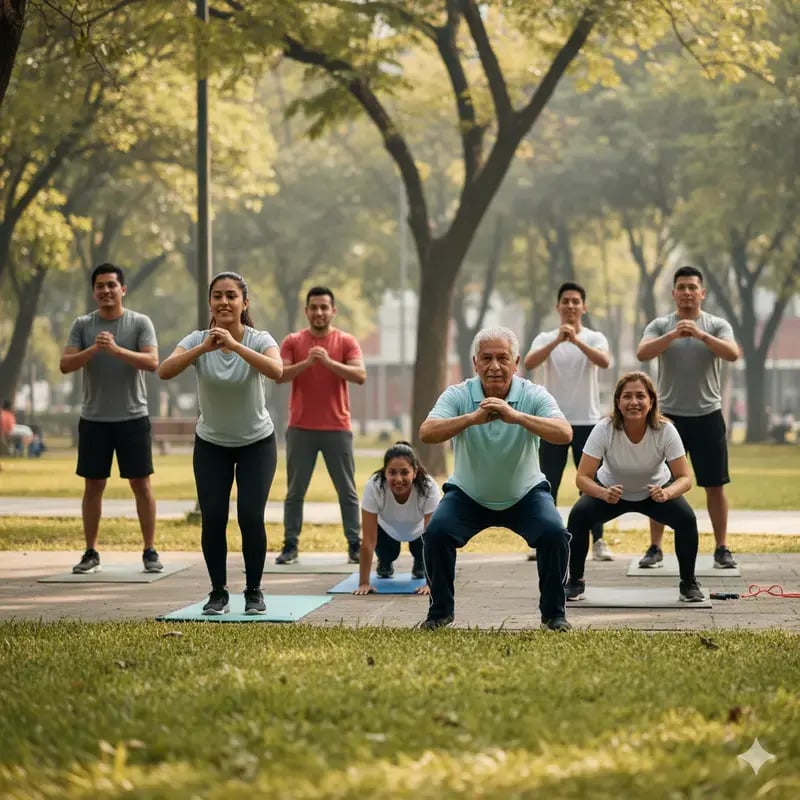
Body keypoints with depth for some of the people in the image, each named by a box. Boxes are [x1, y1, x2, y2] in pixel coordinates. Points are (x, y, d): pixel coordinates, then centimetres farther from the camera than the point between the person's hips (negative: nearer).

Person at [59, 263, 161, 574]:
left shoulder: (140, 323, -2)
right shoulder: (82, 325, 4)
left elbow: (152, 362, -14)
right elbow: (65, 365, -5)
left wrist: (117, 350, -27)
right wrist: (93, 350, -22)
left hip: (132, 417, -2)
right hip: (93, 419, 2)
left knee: (141, 484, 1)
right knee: (93, 486, 6)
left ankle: (150, 551, 8)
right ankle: (91, 553, 13)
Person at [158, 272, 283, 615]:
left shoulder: (259, 340, -20)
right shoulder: (197, 340, -16)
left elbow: (276, 371, -42)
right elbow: (164, 371, -33)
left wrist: (235, 345, -51)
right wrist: (204, 348, -46)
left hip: (257, 443, -1)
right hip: (211, 444, 2)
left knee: (250, 517, -11)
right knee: (212, 518, -8)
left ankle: (254, 591, 9)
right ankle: (218, 592, 8)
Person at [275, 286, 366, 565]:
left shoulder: (346, 341, 2)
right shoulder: (292, 341, 4)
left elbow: (360, 375, -11)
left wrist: (329, 362, -21)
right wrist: (306, 362, -21)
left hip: (337, 428, 0)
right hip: (300, 429, 1)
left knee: (347, 491, 4)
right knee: (295, 491, 4)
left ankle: (355, 545, 8)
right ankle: (290, 546, 8)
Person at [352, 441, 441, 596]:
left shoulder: (428, 487, -39)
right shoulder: (374, 486, -39)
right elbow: (368, 540, -35)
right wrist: (363, 583, -36)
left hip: (418, 530, 0)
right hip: (387, 529, 0)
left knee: (420, 552, -15)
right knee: (387, 553, -14)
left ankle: (420, 564, 21)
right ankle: (385, 564, 22)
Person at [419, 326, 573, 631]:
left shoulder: (534, 396, -17)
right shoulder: (458, 395, -15)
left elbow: (564, 434, -34)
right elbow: (427, 433, -31)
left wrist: (517, 416, -48)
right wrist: (472, 418, -47)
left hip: (525, 493, 0)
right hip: (468, 494, 1)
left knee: (554, 534, -24)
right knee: (436, 533, -22)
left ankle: (554, 613, -3)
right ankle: (440, 611, 0)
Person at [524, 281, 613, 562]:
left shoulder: (595, 338, 1)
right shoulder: (545, 338, 4)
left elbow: (604, 362, -21)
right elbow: (529, 363, -17)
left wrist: (576, 340, -33)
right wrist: (558, 340, -29)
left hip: (587, 422, -1)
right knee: (547, 485, 3)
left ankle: (598, 542, 4)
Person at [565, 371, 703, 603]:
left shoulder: (665, 431, -28)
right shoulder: (604, 430, -30)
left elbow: (685, 478, -25)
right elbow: (582, 477, -29)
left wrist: (666, 493, -48)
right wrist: (604, 494, -50)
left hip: (655, 490, 0)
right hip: (611, 490, 0)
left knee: (686, 518, -25)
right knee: (578, 516, -26)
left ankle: (688, 583, -2)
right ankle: (575, 581, -4)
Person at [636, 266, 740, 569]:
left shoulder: (718, 325, 1)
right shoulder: (660, 325, 2)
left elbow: (733, 354, -17)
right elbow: (642, 353, -16)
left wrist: (701, 335, -32)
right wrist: (672, 335, -31)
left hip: (708, 416, 0)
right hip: (669, 416, 0)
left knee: (715, 485, 3)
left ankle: (722, 549, 11)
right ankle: (655, 548, 9)